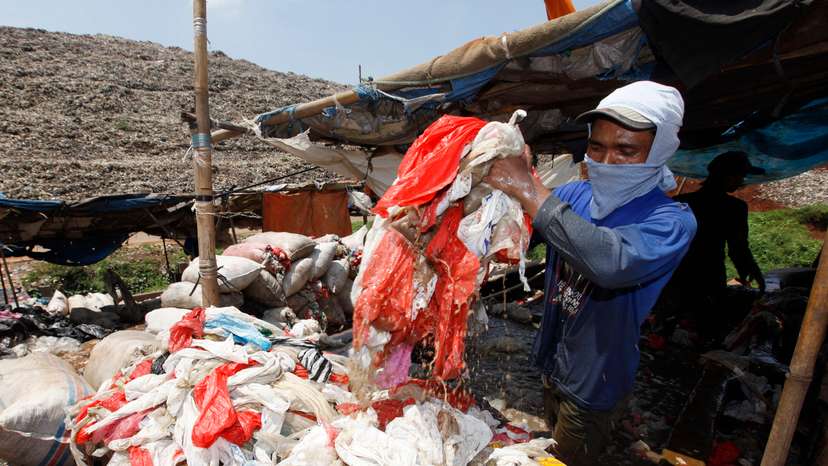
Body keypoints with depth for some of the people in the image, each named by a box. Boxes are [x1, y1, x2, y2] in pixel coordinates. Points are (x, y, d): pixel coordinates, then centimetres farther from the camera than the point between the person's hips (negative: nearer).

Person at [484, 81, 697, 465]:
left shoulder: (672, 221, -24)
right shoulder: (573, 195, -8)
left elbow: (613, 261, -44)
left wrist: (528, 188, -41)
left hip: (592, 381, -5)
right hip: (552, 360, 5)